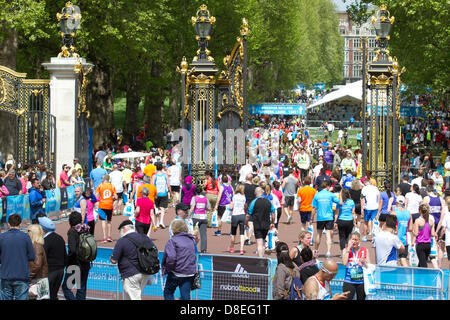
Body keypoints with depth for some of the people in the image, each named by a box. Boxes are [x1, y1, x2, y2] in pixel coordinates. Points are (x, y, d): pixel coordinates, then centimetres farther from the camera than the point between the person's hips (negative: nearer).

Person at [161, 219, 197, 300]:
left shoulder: (172, 241, -11)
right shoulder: (191, 240, 9)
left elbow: (171, 257, -21)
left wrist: (166, 269, -8)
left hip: (176, 273, -5)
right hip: (190, 273, 5)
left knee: (168, 292, 12)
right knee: (185, 295, 5)